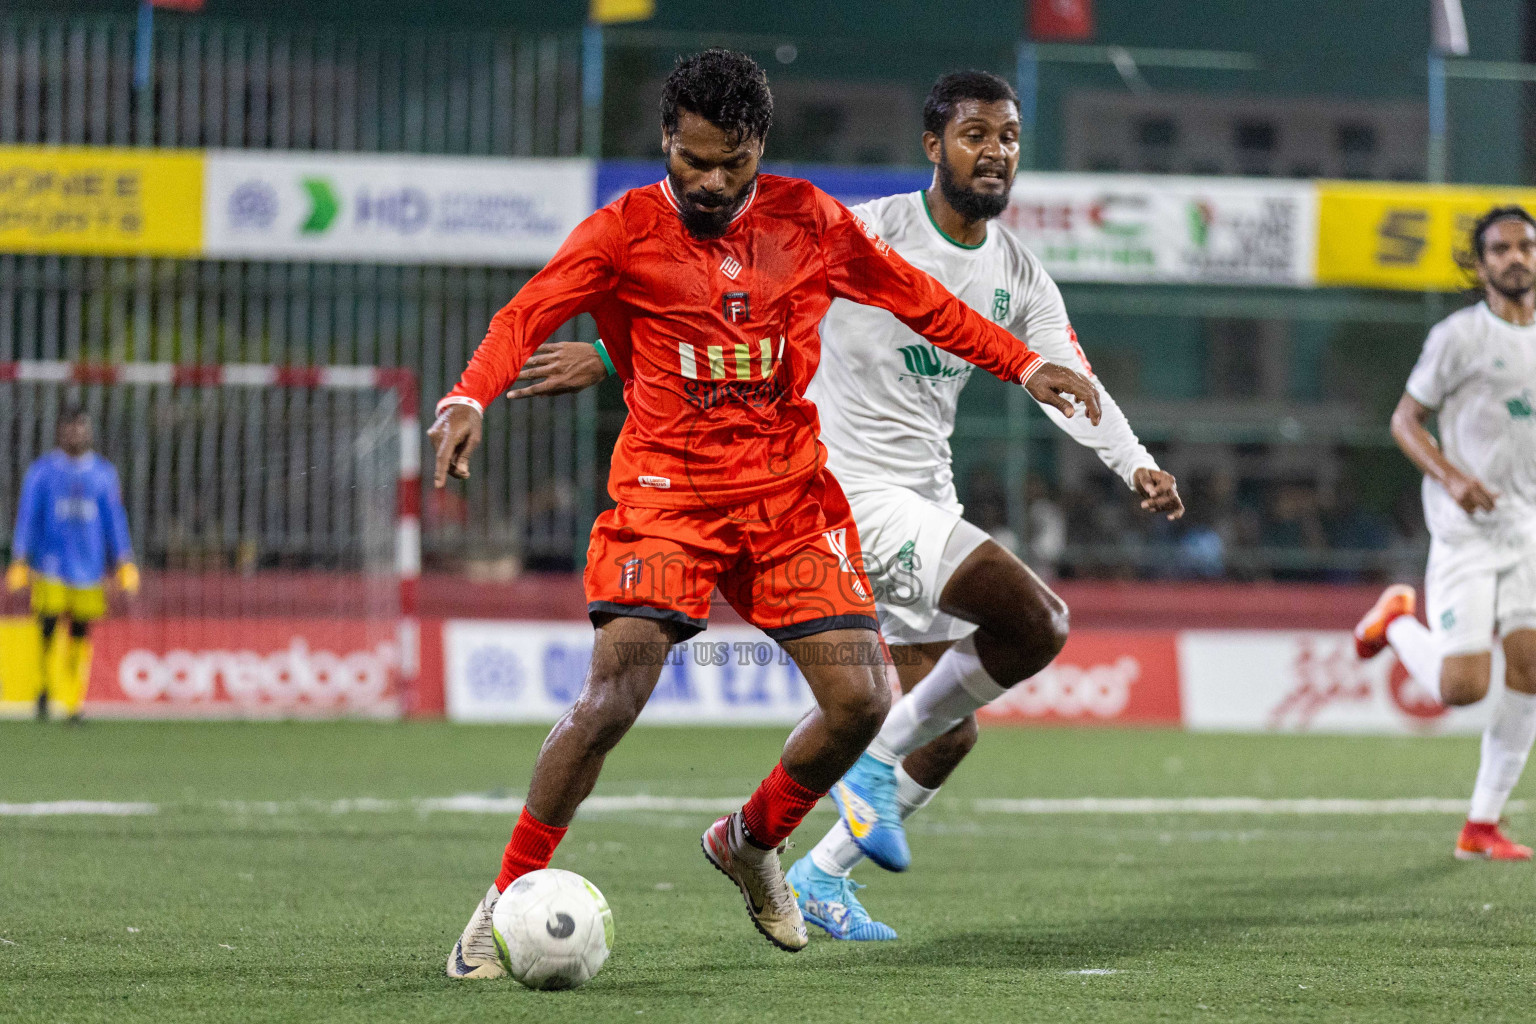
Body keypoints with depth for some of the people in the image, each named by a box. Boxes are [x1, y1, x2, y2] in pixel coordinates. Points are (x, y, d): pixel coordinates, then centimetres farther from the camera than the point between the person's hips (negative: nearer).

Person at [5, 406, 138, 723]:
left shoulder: (103, 473, 11)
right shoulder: (41, 472, 5)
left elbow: (114, 518, 13)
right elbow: (27, 516, 5)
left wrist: (124, 563, 5)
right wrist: (20, 561, -3)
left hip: (89, 567, 2)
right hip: (51, 565, -2)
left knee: (80, 633, -1)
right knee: (48, 626, -13)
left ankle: (73, 703, 5)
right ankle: (44, 688, 10)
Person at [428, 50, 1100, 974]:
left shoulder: (808, 220, 3)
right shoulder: (625, 231, -6)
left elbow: (914, 297, 15)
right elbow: (528, 317, -17)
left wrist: (1025, 365, 11)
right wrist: (471, 399, -36)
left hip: (792, 490, 4)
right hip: (667, 490, -4)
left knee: (862, 702, -6)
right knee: (614, 695, -20)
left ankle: (751, 843, 24)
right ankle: (507, 902, -7)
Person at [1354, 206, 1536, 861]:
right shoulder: (1460, 336, -7)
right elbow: (1405, 419, -4)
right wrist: (1452, 477, -19)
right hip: (1466, 534, -5)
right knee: (1463, 686, -12)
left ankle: (1483, 825, 3)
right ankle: (1398, 621, 21)